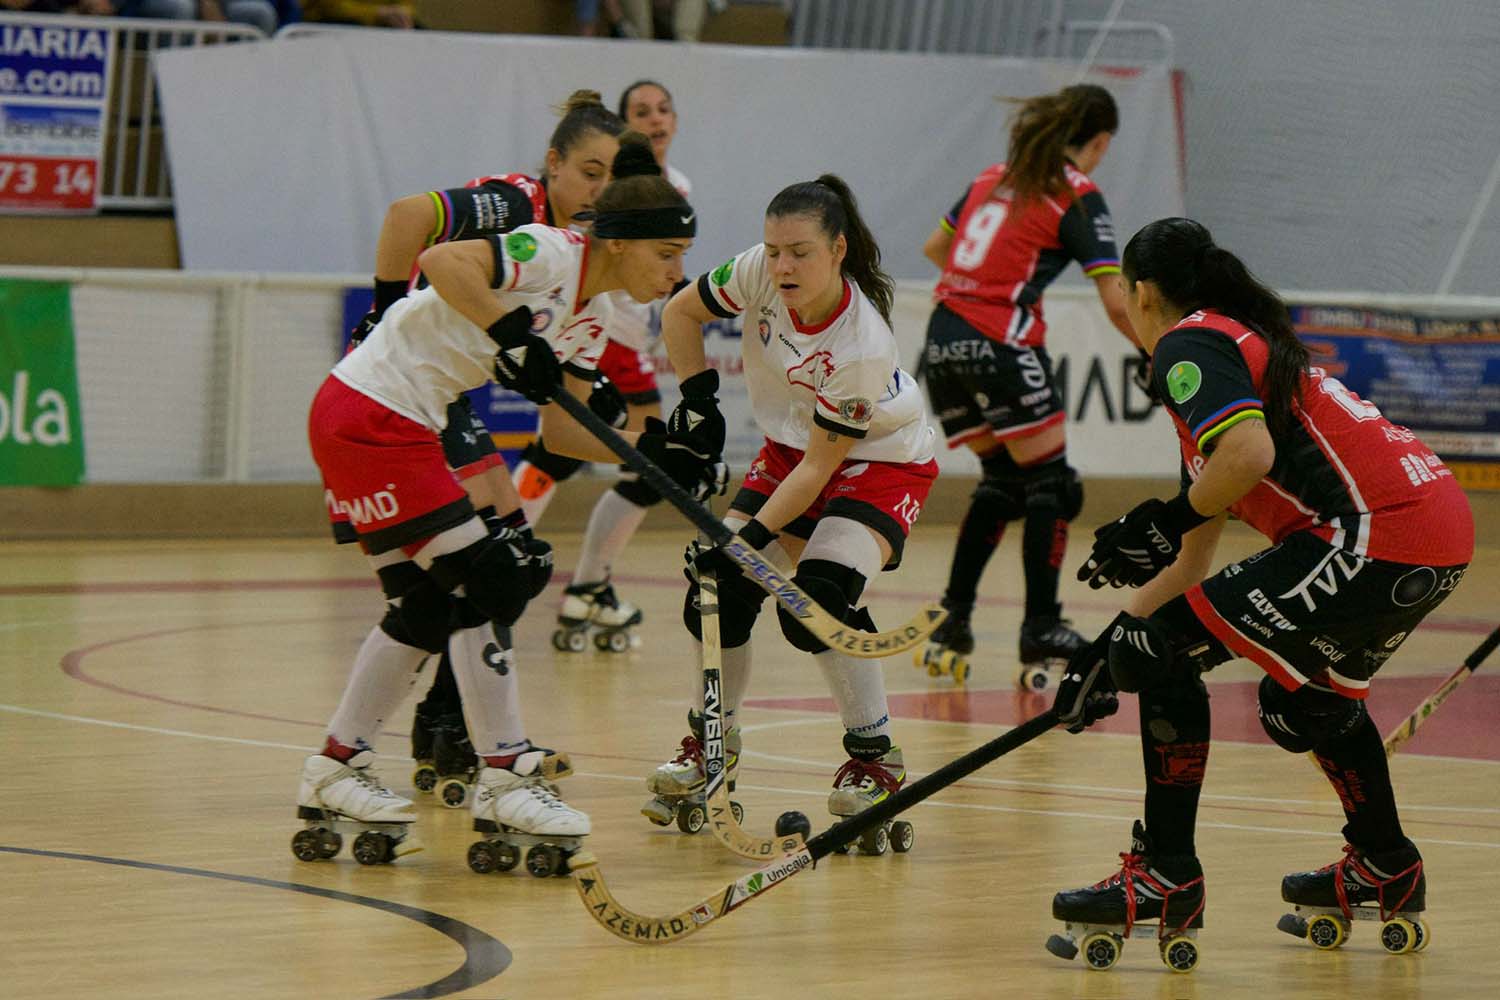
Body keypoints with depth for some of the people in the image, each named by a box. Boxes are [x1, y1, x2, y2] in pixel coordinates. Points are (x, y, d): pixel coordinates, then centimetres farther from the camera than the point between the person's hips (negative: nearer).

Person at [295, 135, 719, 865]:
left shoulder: (591, 314, 10)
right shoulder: (551, 255, -17)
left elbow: (564, 429, 8)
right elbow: (443, 262, -33)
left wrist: (655, 450, -4)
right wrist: (510, 334, -35)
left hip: (404, 428, 10)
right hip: (369, 416, -10)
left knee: (426, 605, 14)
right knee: (483, 581, -10)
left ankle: (334, 773, 23)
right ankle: (503, 782, -5)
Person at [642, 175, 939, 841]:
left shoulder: (863, 346, -34)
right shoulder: (759, 273, -22)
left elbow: (819, 467, -28)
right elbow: (681, 312, -2)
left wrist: (754, 535, -31)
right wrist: (698, 399, -9)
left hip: (880, 461, -6)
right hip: (790, 447, 6)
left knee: (818, 597, -26)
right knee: (720, 587, -7)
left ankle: (875, 757, -11)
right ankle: (711, 742, 15)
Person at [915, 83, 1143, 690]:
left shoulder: (994, 177, 16)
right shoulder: (1077, 197, -3)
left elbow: (935, 247, 29)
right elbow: (1118, 304, -10)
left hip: (944, 341, 7)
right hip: (1000, 347, -7)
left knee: (1001, 480, 18)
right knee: (1049, 485, 3)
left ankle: (950, 627, 13)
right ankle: (1040, 637, -2)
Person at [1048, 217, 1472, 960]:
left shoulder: (1189, 344, 0)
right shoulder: (1245, 342, 29)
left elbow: (1252, 453, -21)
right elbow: (1195, 561, 30)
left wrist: (1167, 521, -7)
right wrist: (1109, 649, 31)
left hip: (1376, 535, -10)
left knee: (1167, 649, -6)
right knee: (1301, 696, 32)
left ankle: (1167, 877, -3)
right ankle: (1387, 870, 46)